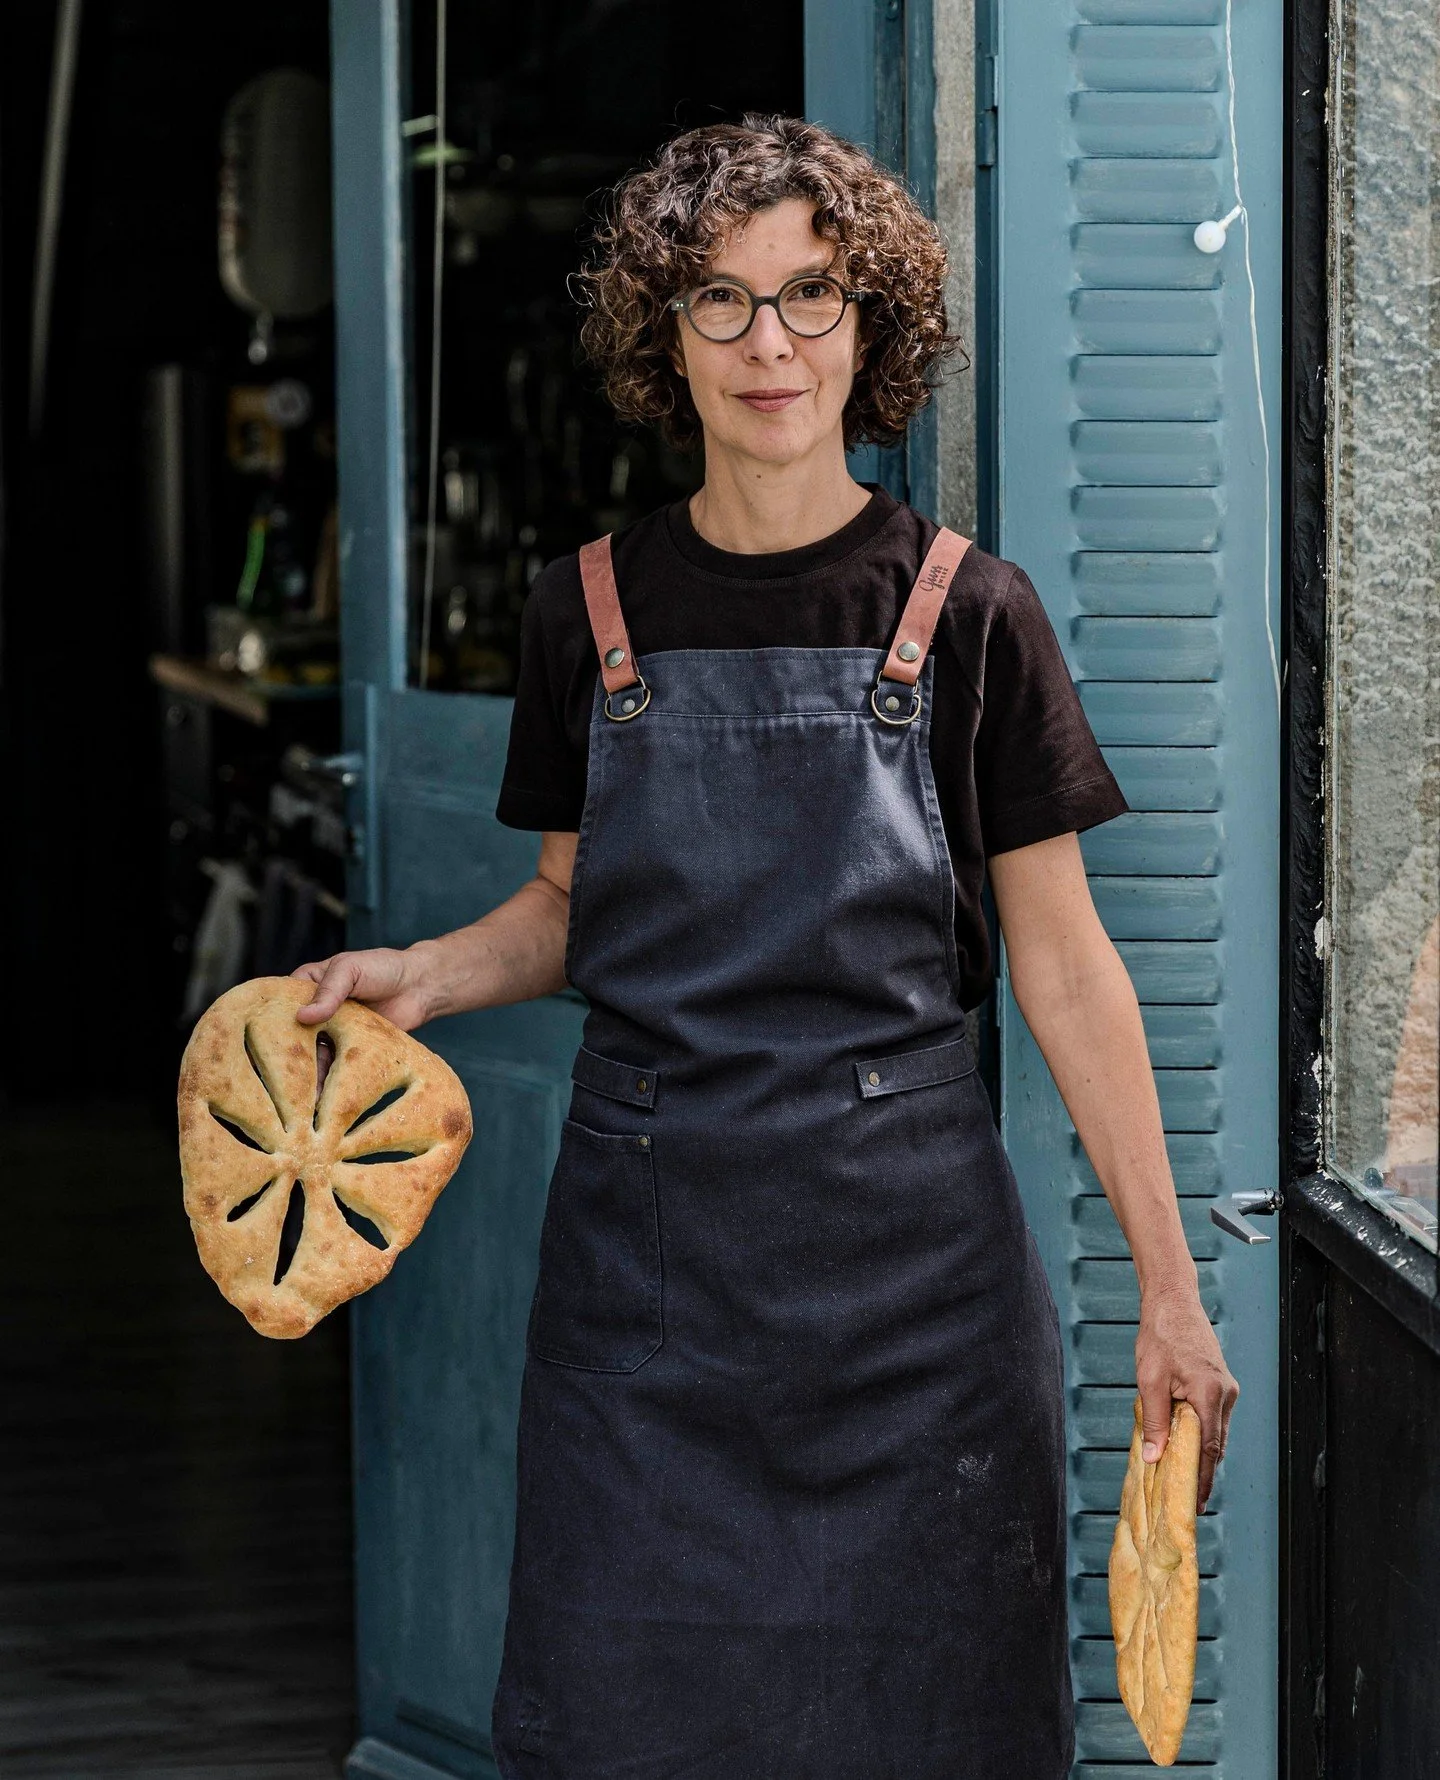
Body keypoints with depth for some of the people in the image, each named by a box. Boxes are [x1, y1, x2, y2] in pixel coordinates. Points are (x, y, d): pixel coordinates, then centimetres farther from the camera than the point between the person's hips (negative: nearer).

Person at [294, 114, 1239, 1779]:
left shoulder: (965, 611, -3)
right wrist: (427, 971, -6)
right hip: (645, 1245, 2)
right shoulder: (589, 612, 4)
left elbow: (1063, 962, -2)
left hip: (903, 1246, -2)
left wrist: (1167, 1290, -4)